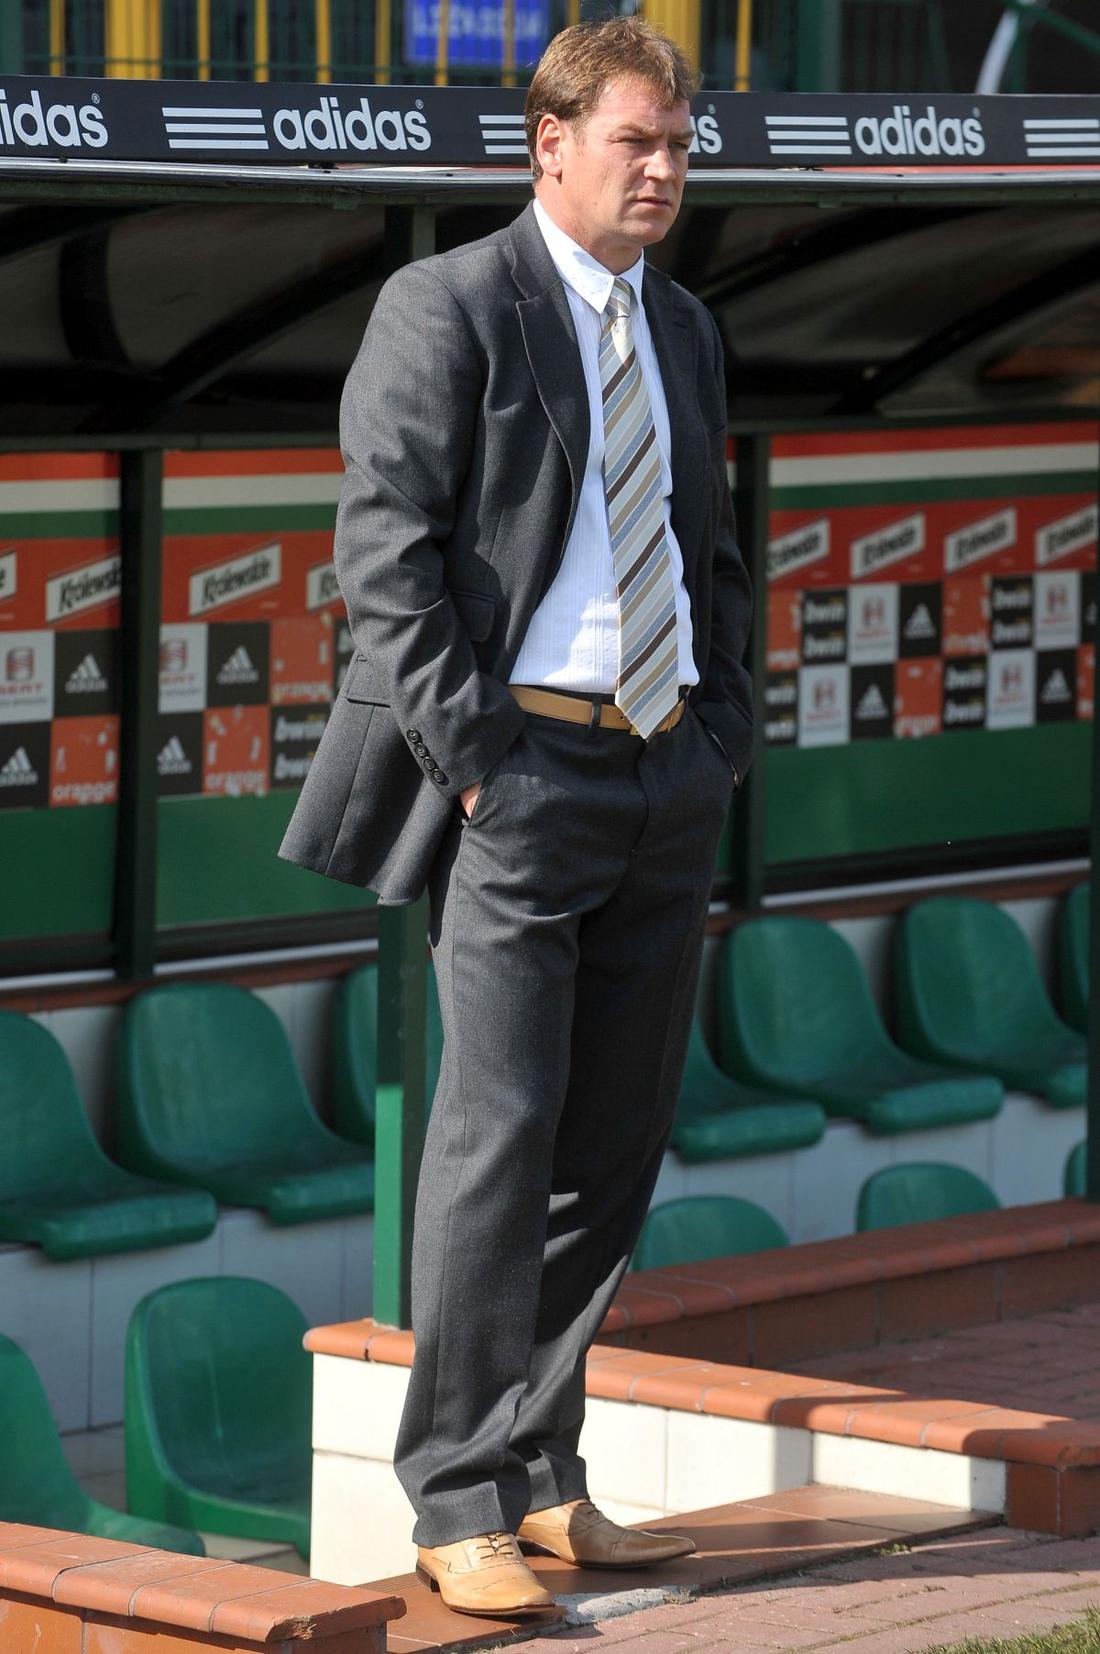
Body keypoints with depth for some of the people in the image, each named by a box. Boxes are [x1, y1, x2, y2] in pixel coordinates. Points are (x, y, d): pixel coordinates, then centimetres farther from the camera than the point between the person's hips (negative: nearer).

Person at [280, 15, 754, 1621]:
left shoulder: (684, 329, 17)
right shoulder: (449, 308, -5)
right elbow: (384, 545, -11)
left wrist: (722, 736, 12)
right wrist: (475, 749, -15)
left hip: (666, 780, 7)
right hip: (523, 776, -7)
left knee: (616, 1144, 9)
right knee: (500, 1134, -9)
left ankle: (545, 1474, 19)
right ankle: (463, 1504, -2)